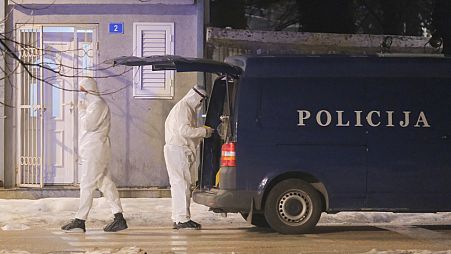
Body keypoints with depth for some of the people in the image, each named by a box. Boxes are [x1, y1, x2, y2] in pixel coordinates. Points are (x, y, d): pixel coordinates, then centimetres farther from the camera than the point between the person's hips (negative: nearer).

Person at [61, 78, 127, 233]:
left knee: (87, 185, -9)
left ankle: (80, 220, -8)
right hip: (90, 150, 11)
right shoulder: (94, 103, 22)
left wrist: (82, 110, -8)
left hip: (94, 150, -11)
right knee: (105, 183, 7)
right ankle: (119, 218, 6)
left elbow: (89, 125, -20)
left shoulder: (97, 104, -12)